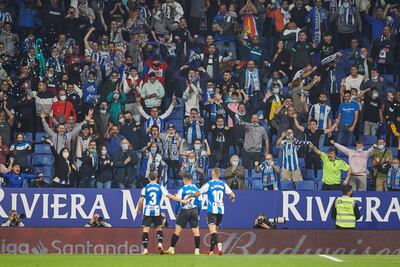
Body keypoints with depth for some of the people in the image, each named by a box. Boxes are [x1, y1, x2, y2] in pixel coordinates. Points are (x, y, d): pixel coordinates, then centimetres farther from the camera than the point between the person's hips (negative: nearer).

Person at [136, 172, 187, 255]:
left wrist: (138, 209, 15)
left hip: (147, 211, -1)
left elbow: (141, 201, -1)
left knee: (146, 230, 1)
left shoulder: (145, 188, 3)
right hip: (157, 211, 1)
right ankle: (160, 243, -5)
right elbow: (169, 196, -1)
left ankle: (145, 249, -5)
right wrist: (181, 201, 5)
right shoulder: (160, 187, 3)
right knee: (159, 228, 17)